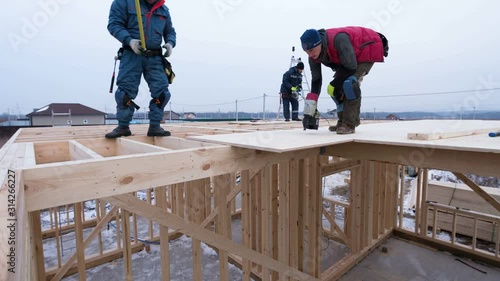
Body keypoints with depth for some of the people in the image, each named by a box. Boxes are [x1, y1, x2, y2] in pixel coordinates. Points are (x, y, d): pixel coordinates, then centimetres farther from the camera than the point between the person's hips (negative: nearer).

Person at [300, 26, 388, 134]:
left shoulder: (338, 39, -39)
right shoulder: (313, 56, -17)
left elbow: (351, 67, -31)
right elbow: (316, 80, -14)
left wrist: (334, 84, -23)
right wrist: (308, 111, -18)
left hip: (368, 49, -7)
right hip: (349, 57, 8)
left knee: (349, 82, -28)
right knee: (338, 86, -2)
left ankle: (350, 124, -20)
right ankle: (343, 121, 12)